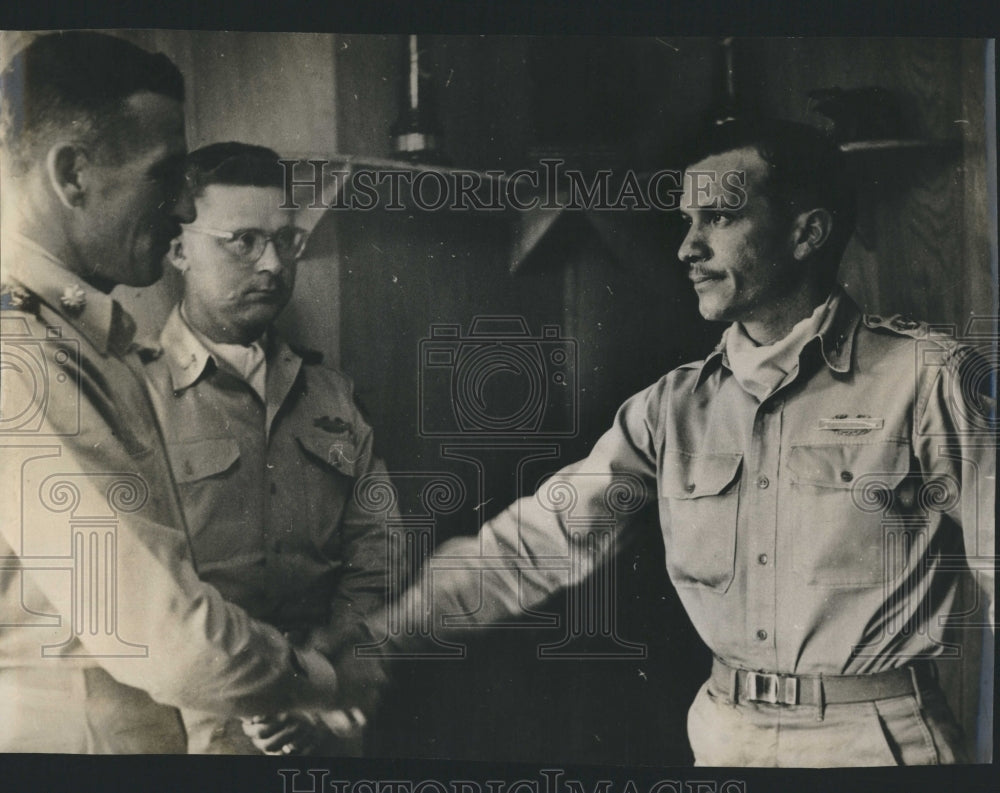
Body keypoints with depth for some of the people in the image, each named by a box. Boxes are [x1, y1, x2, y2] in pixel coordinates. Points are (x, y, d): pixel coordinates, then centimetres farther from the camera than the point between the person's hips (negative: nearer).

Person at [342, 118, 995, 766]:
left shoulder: (925, 377, -9)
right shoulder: (673, 408, 1)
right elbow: (531, 545, -1)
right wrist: (375, 638, -7)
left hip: (880, 736, -3)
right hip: (726, 734, 4)